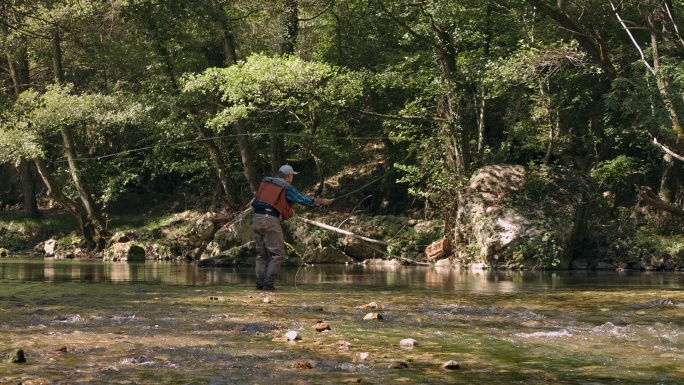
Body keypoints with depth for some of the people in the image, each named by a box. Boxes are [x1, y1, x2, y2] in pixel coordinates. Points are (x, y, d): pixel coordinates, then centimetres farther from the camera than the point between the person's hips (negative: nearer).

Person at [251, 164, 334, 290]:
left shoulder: (265, 182, 17)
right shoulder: (287, 188, 1)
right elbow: (304, 200, 3)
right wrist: (322, 201, 17)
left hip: (257, 218, 6)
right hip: (270, 220, -6)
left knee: (261, 254, 13)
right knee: (277, 253, 0)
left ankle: (260, 283, 8)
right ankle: (268, 283, -8)